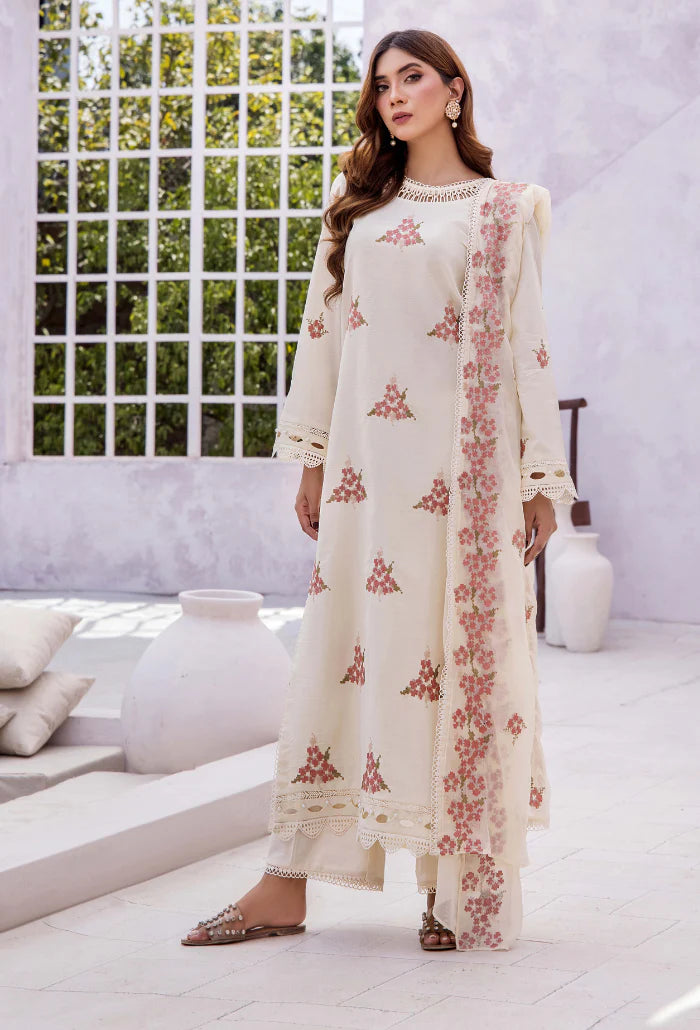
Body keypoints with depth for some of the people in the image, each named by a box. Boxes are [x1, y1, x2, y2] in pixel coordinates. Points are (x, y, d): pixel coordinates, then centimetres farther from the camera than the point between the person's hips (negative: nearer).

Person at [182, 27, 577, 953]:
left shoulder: (502, 209, 6)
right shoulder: (356, 208, 16)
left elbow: (525, 340, 2)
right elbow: (323, 330, 15)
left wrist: (543, 475, -2)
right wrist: (312, 457, 10)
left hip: (462, 460, -3)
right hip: (366, 458, 3)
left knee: (458, 651, -3)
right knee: (342, 647, 1)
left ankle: (460, 892, 4)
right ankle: (288, 886, 1)